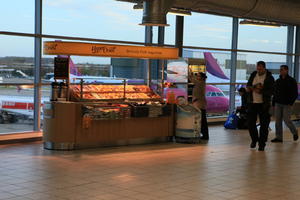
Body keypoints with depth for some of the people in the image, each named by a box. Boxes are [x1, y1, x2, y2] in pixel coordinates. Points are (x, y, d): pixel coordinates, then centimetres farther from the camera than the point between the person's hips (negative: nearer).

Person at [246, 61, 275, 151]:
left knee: (264, 125, 1)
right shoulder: (253, 75, 7)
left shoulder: (269, 78, -6)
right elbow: (248, 85, 16)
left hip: (264, 104, -4)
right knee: (250, 123, 5)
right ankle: (254, 139, 28)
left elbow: (271, 91, -12)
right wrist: (248, 88, -7)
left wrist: (260, 91, -26)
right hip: (252, 103, 4)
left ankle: (262, 144, 11)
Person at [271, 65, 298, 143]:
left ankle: (295, 132, 18)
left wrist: (291, 103, -14)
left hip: (287, 104, -5)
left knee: (286, 120, -6)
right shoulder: (278, 81, 12)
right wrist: (273, 103, 11)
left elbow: (295, 93, -5)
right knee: (278, 121, 2)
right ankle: (278, 137, 7)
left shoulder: (292, 81, -3)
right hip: (278, 104, 5)